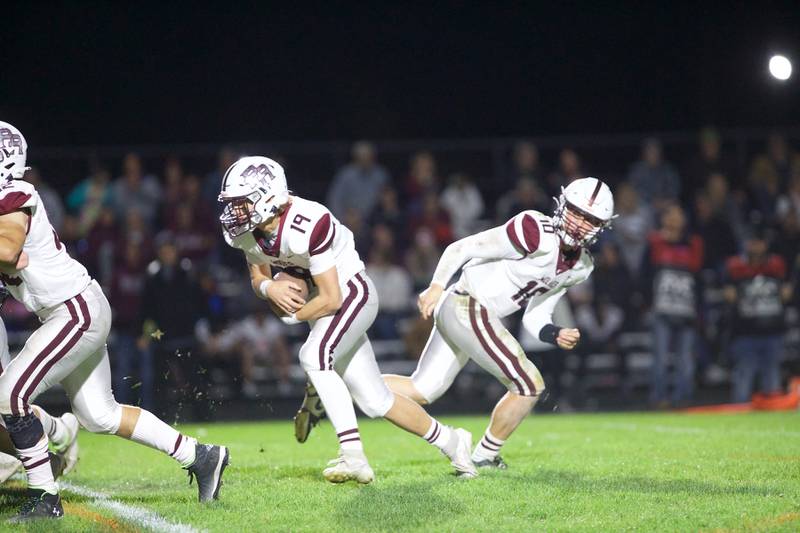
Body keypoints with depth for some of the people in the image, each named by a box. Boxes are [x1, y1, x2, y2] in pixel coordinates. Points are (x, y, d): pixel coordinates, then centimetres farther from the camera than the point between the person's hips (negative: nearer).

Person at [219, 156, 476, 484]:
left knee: (315, 356, -31)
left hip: (351, 293, -8)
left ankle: (354, 458, -31)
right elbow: (258, 277, 8)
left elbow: (331, 298, -27)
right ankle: (450, 441, 26)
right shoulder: (246, 232, -9)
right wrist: (269, 288, -16)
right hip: (323, 300, 8)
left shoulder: (308, 225, -32)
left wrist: (293, 317, -13)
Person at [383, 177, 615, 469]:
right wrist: (436, 286, -14)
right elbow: (461, 249, -14)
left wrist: (556, 335, -4)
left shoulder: (579, 267, 9)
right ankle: (485, 458, 10)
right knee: (529, 386, -6)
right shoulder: (537, 234, -18)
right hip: (468, 309, -9)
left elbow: (535, 317, 14)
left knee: (421, 391, 16)